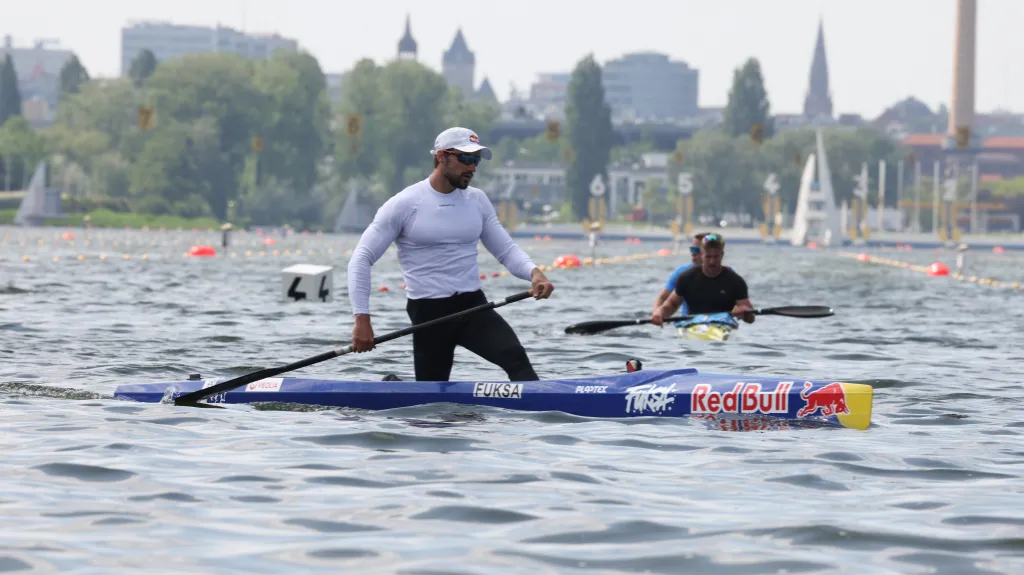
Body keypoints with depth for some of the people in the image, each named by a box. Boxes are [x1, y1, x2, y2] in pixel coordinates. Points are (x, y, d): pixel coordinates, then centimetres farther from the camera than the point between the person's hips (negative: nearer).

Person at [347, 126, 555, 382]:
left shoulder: (477, 201, 8)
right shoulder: (404, 205, -6)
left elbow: (506, 250, 10)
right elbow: (361, 259, -6)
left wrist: (534, 272, -13)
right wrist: (362, 319, -15)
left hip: (474, 306, 3)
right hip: (428, 313, -3)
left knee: (516, 358, -24)